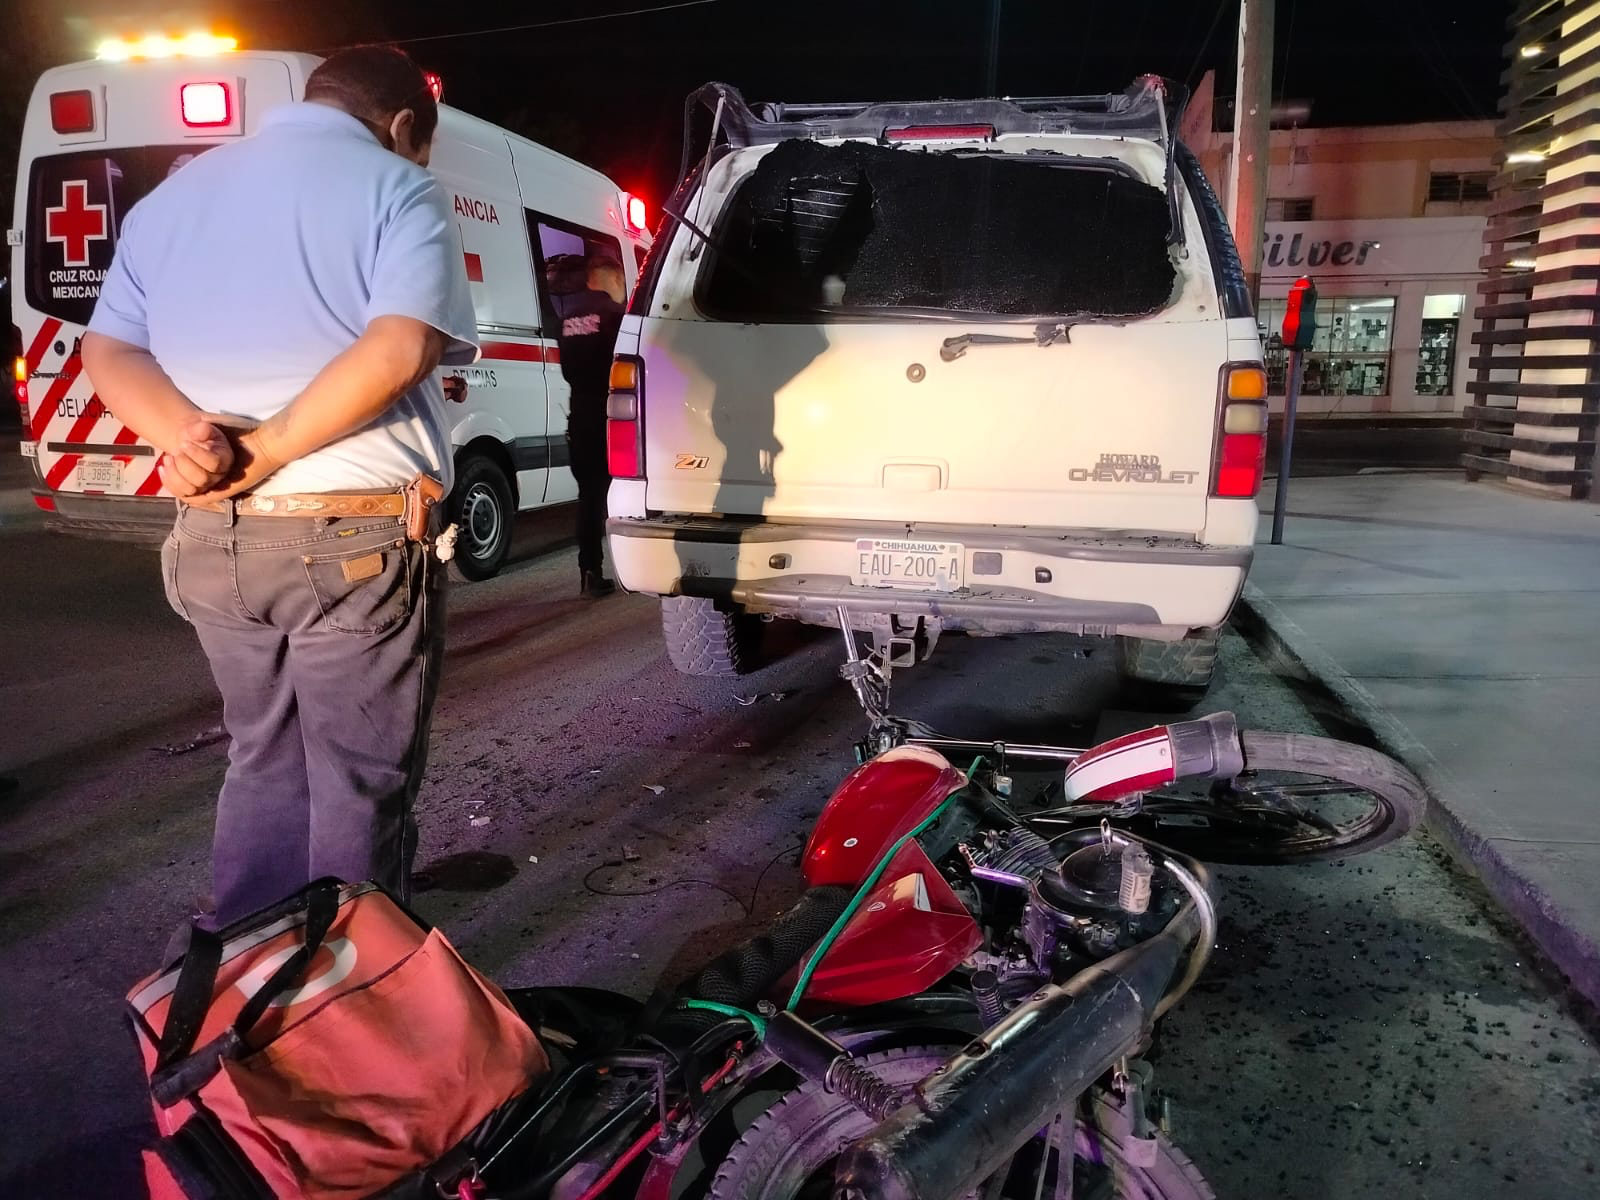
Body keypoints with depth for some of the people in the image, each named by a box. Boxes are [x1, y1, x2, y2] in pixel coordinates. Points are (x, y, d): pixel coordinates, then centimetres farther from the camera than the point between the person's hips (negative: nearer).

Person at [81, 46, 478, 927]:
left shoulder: (173, 194, 17)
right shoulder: (397, 187, -3)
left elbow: (105, 349, 8)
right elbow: (399, 351, -20)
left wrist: (187, 435, -9)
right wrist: (265, 451, -17)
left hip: (211, 537, 6)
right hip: (356, 535, -6)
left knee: (264, 767, 20)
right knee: (361, 787, 7)